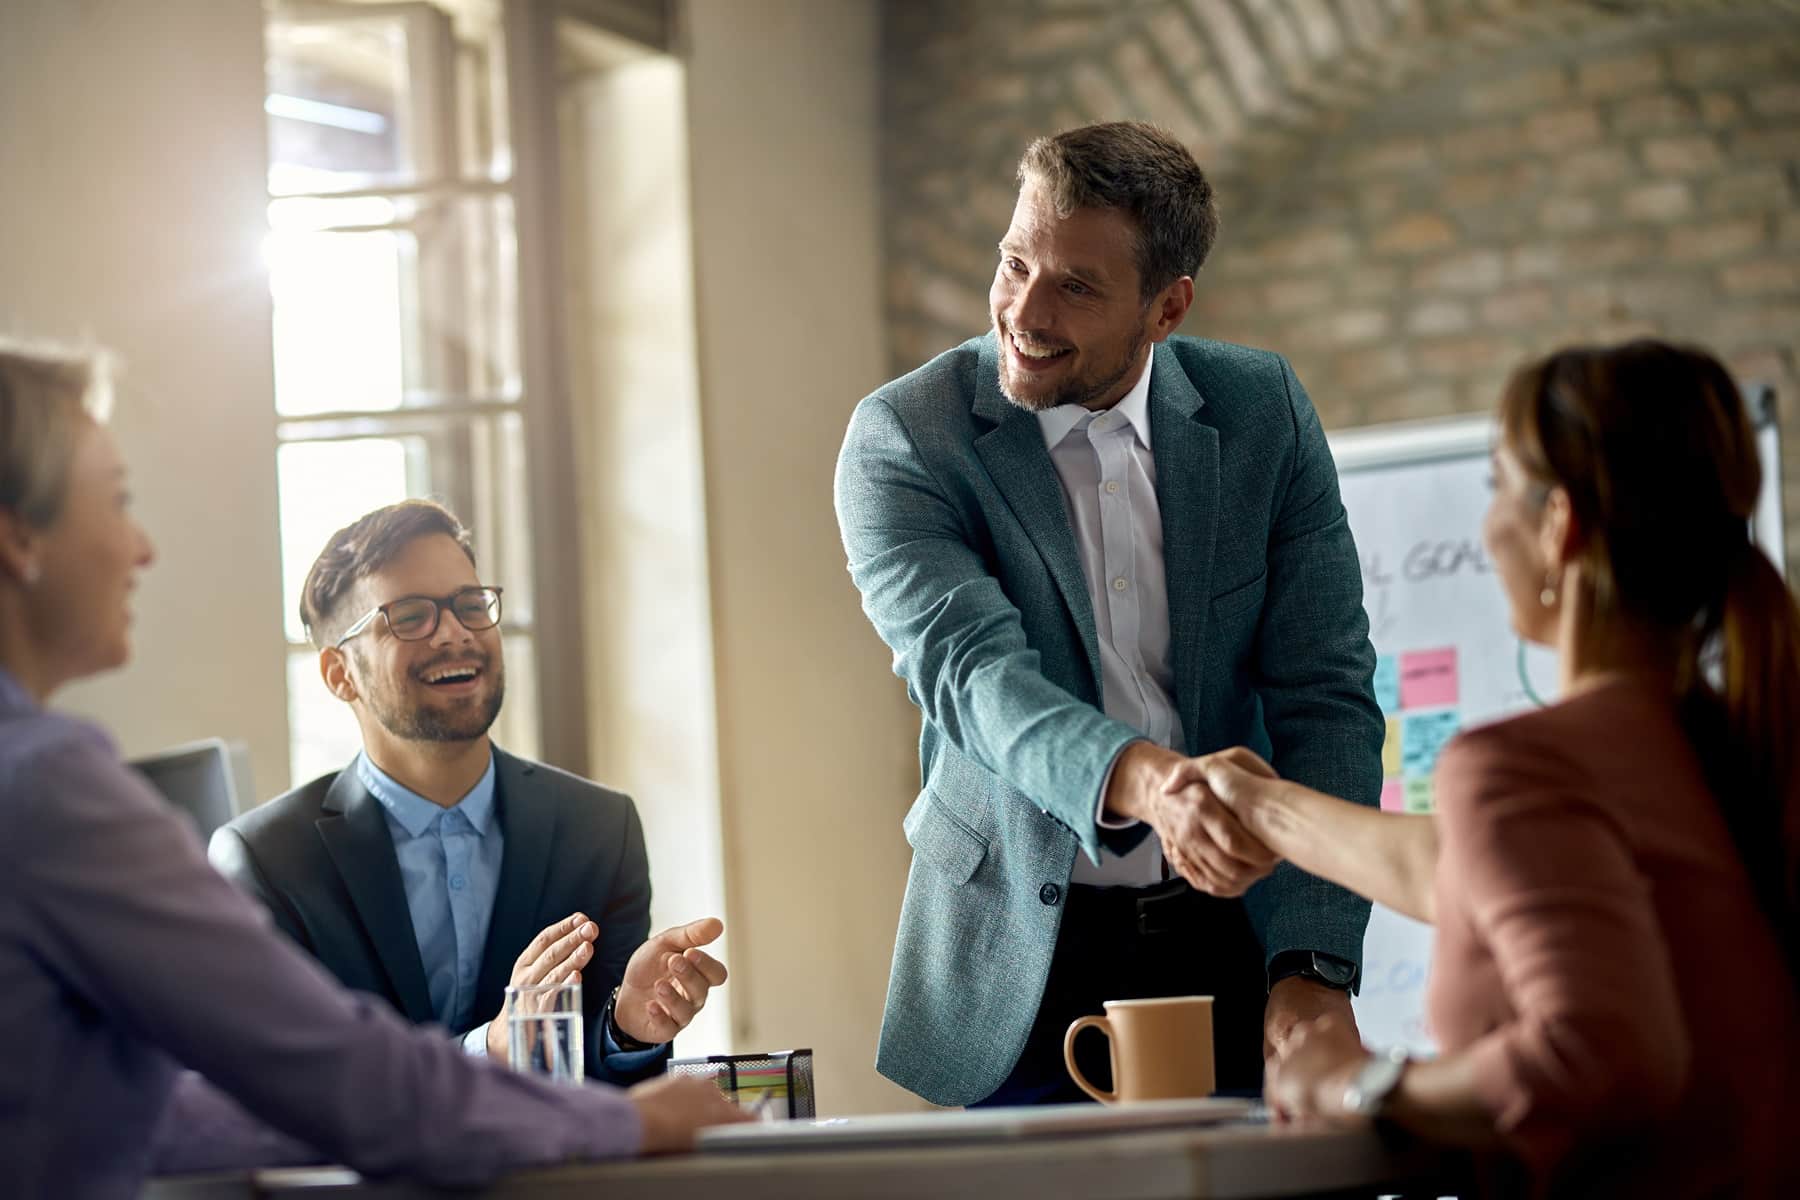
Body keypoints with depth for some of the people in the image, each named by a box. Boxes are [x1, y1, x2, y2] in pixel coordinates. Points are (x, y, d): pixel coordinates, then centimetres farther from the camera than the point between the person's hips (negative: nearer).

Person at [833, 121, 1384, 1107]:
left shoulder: (1263, 411, -3)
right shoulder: (901, 440, -10)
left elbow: (1326, 695, -4)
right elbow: (969, 669, -24)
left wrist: (1313, 968, -15)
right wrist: (1145, 781, -44)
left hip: (1235, 947, 2)